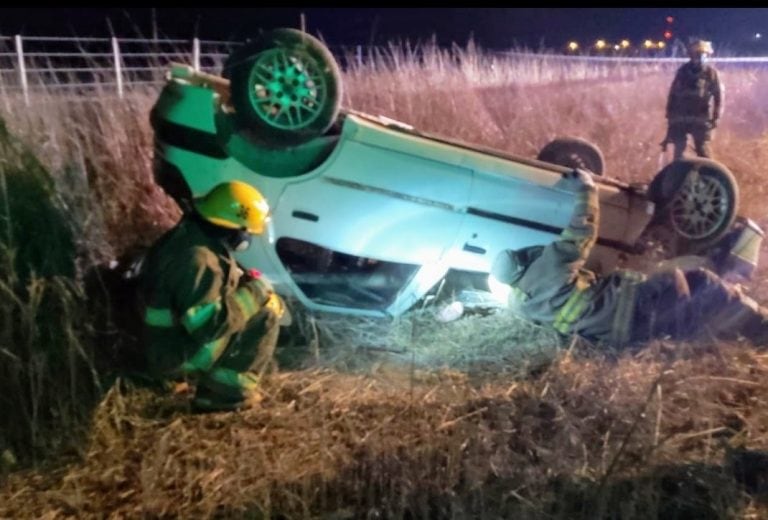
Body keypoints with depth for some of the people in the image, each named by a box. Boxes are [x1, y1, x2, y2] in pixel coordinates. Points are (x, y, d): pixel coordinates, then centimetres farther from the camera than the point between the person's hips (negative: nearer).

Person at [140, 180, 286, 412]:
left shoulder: (186, 235, 2)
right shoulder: (198, 260, -28)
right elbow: (207, 324, -31)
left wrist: (244, 281, 3)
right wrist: (253, 291, -20)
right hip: (179, 356, -10)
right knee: (266, 314, -14)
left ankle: (211, 376, 14)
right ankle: (227, 391, -5)